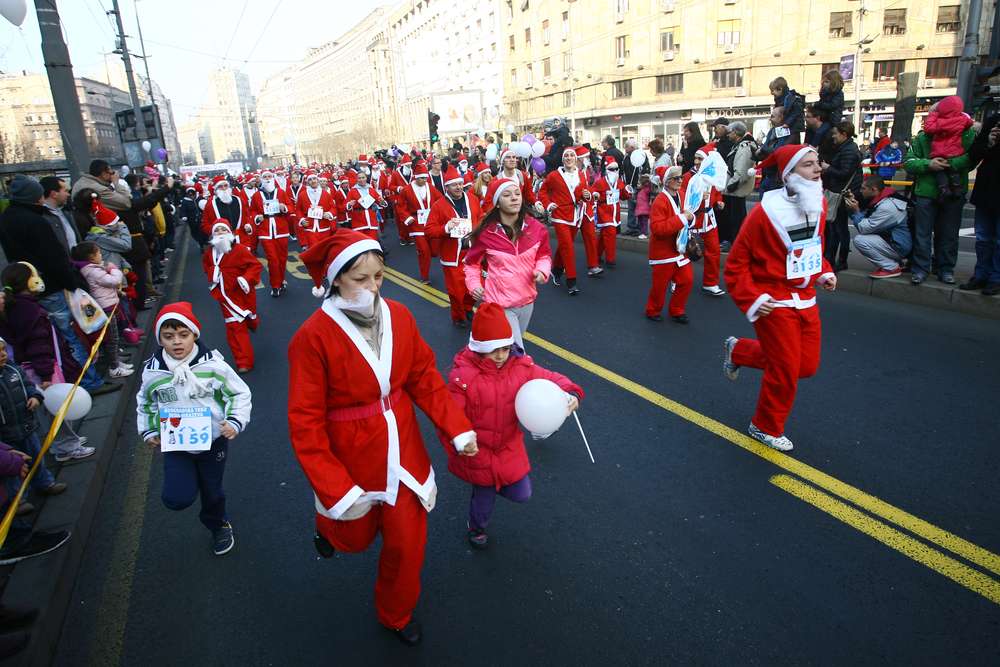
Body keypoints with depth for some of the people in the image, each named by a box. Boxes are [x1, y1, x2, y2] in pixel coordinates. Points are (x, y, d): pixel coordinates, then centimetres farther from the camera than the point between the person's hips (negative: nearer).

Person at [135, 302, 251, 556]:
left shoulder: (213, 364, -18)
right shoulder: (152, 371, -10)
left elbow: (240, 394, -7)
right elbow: (145, 403, 11)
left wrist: (235, 422, -19)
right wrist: (149, 432, 3)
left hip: (213, 441, -1)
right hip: (174, 444, 1)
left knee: (212, 491, 16)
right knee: (177, 499, -13)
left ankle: (218, 525, 49)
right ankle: (188, 480, 24)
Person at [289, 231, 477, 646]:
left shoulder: (399, 316, -10)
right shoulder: (313, 337, -23)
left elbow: (424, 377, -1)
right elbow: (305, 423, -20)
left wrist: (457, 428, -9)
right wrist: (335, 491, -23)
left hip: (402, 452, 3)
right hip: (350, 459, -3)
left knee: (407, 542, 14)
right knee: (356, 538, 23)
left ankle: (397, 615, 44)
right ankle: (331, 522, 61)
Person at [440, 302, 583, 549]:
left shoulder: (522, 366, -13)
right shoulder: (462, 376, -26)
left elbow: (552, 380, -3)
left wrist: (570, 394, -23)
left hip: (510, 446, 4)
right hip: (478, 451, -3)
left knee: (521, 494, 12)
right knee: (484, 497, 18)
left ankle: (493, 485, 45)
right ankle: (476, 528, 53)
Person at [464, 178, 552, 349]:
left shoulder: (535, 227, -6)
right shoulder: (486, 233, -13)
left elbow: (544, 255, 10)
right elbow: (472, 263, 3)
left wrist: (542, 271, -10)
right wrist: (473, 284, -13)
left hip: (527, 301, 5)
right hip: (499, 304, -5)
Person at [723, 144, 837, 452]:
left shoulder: (819, 203, 2)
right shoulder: (765, 212, -19)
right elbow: (736, 264, -13)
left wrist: (824, 272, 6)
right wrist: (751, 301, -19)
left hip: (806, 300, 7)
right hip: (774, 304, -7)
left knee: (807, 366, 12)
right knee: (785, 371, 1)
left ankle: (739, 350, 33)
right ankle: (766, 428, 27)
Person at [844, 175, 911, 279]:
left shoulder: (886, 207, -26)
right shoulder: (881, 200, 5)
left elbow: (863, 228, -23)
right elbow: (865, 221, 9)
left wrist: (856, 211, -14)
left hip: (900, 246, -10)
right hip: (891, 239, 10)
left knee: (859, 240, -21)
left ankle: (891, 268, -7)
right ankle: (894, 261, 15)